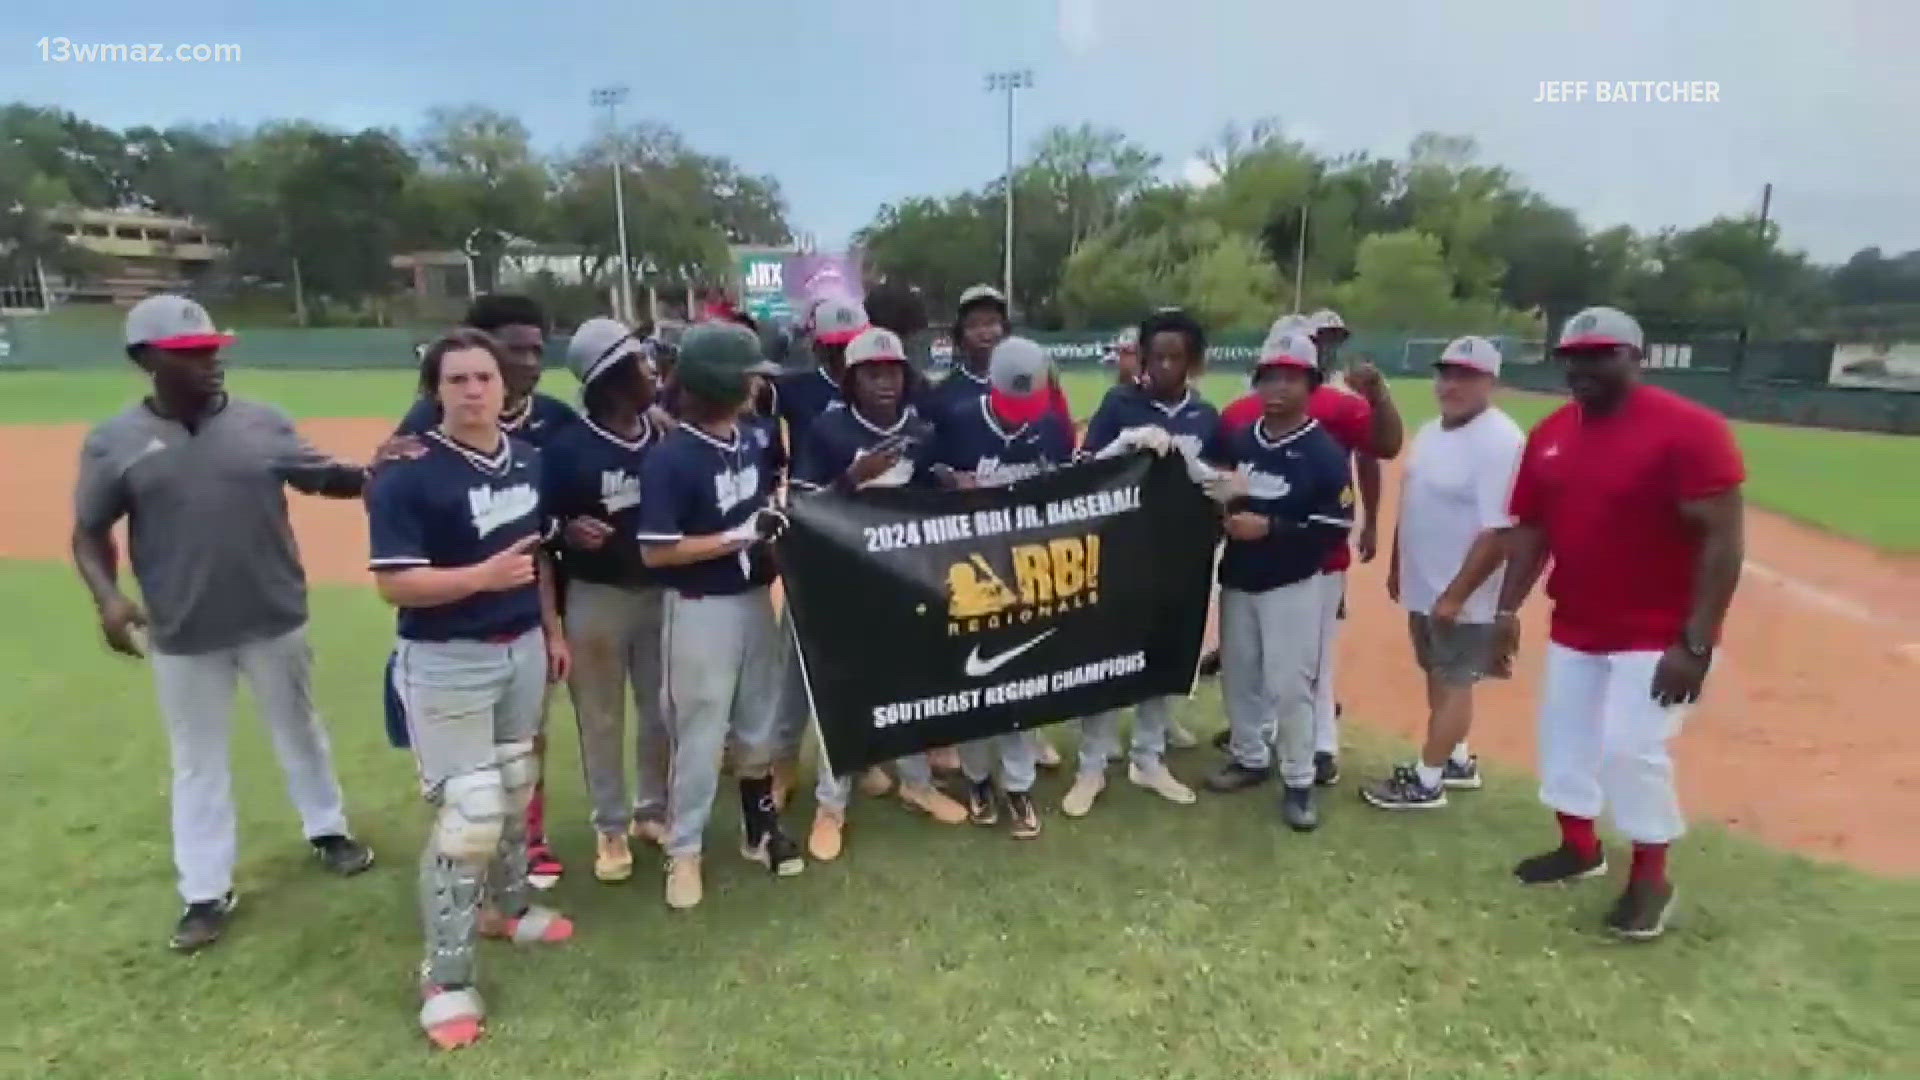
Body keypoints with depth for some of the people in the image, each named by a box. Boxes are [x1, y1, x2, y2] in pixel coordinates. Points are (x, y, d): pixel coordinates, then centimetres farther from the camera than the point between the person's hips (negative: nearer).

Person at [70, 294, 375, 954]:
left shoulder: (264, 423, -4)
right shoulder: (114, 442, -6)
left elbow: (324, 480, -3)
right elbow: (90, 533, 0)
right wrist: (108, 597, -17)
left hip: (275, 618, 1)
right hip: (182, 634, 0)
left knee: (298, 731, 18)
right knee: (197, 760, 13)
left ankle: (327, 831, 39)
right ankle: (207, 894, 26)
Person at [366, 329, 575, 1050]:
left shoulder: (527, 459, 3)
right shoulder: (407, 474, -17)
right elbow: (393, 583, -20)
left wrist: (553, 631, 13)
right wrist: (483, 576, -33)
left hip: (522, 651, 7)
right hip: (447, 663, -7)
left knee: (516, 787, 21)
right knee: (469, 812, -6)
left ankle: (506, 906, 44)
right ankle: (444, 977, 12)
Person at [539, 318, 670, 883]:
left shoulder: (664, 436, 0)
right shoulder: (567, 446, -13)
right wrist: (568, 532, -28)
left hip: (659, 592, 4)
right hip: (595, 597, -4)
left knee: (661, 711, 16)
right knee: (601, 719, 10)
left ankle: (652, 810, 36)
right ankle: (611, 827, 27)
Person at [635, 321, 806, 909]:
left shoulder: (752, 438, 2)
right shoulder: (670, 458, -19)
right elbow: (655, 551, -22)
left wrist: (778, 516, -3)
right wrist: (739, 536, -23)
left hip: (756, 599, 7)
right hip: (701, 610, -7)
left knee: (758, 723, 19)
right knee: (701, 733, 4)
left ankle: (760, 828, 37)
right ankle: (683, 851, 23)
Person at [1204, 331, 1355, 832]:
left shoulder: (1325, 453, -12)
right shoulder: (1236, 440, 3)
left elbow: (1336, 528, -16)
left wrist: (1269, 528, -23)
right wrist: (1223, 515, -6)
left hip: (1292, 586, -5)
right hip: (1237, 580, 5)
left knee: (1289, 684, -3)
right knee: (1238, 676, 14)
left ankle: (1298, 782, 13)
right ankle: (1250, 758, 33)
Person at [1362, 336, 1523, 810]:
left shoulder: (1501, 441, -20)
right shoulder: (1430, 432, 8)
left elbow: (1498, 531, -24)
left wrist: (1455, 595, -23)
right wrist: (1396, 567, 17)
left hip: (1462, 597, -9)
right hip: (1422, 587, 9)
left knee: (1454, 682, 4)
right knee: (1437, 675, 19)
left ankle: (1426, 780, 14)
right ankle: (1456, 760, 36)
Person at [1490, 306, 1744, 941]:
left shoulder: (1688, 429, -18)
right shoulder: (1548, 435, 2)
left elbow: (1723, 540, -20)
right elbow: (1531, 529, 8)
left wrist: (1695, 644, -23)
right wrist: (1508, 609, 2)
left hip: (1657, 636, -7)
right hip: (1573, 628, 7)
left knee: (1630, 751, -5)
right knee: (1563, 738, 14)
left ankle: (1650, 880, 19)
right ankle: (1580, 848, 36)